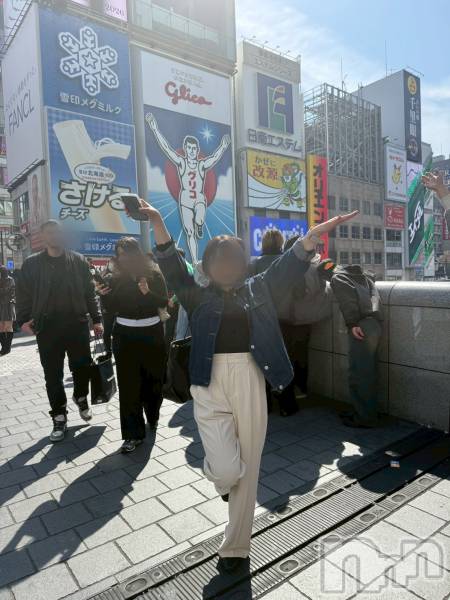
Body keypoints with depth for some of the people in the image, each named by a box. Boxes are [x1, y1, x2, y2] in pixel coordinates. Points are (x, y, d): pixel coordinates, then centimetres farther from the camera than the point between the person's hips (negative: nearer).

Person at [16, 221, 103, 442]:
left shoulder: (78, 261, 6)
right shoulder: (32, 264, 4)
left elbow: (89, 292, 6)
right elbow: (23, 294, 5)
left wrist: (96, 319, 3)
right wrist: (23, 320, -7)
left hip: (77, 325, 0)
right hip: (47, 328, 0)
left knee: (82, 367, 8)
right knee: (53, 376, 7)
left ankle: (81, 397, 38)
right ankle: (59, 417, 21)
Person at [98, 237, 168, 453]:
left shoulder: (154, 274, -3)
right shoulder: (115, 278, 2)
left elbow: (164, 302, -8)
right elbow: (111, 309, 2)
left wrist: (147, 292, -24)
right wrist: (105, 296, -17)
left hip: (152, 333, 0)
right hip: (124, 335, 1)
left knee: (153, 378, 11)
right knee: (128, 384, -2)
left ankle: (152, 417, 39)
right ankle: (133, 433, 5)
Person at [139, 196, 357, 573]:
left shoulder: (258, 290, 7)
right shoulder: (199, 296, 4)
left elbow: (291, 265, -1)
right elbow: (173, 268, -7)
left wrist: (316, 233, -15)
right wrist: (157, 223, -20)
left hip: (250, 387, 1)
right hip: (211, 389, -1)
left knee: (247, 471, 10)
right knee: (226, 470, -10)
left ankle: (236, 547, 33)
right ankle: (225, 480, 31)